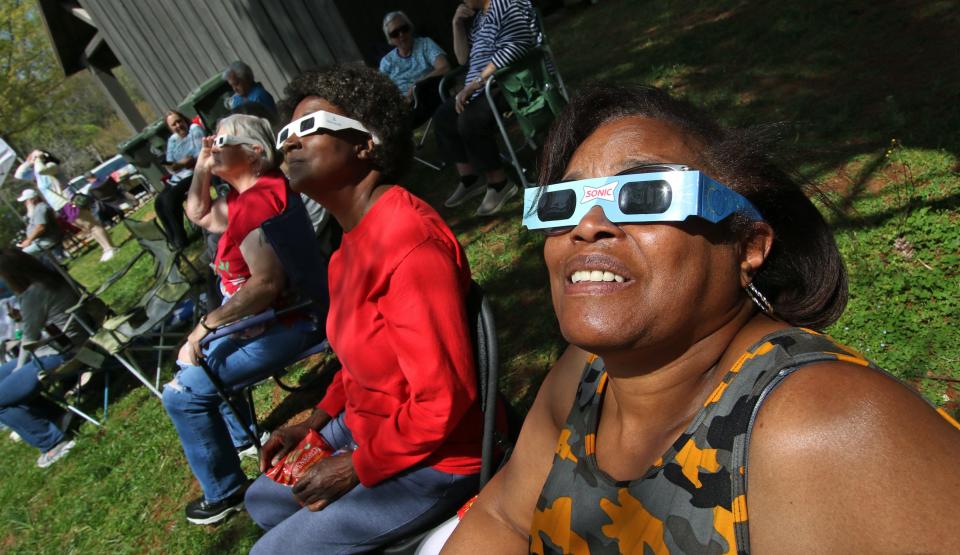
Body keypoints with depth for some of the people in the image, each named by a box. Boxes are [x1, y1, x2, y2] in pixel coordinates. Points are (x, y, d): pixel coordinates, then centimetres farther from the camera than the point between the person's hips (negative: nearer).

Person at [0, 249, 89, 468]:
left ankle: (53, 441, 3)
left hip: (66, 356, -10)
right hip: (79, 345, 10)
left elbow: (30, 340, -7)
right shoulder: (51, 279, 5)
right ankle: (51, 416, 20)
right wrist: (22, 318, 5)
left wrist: (19, 370, 6)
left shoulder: (32, 294, -22)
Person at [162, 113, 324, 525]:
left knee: (182, 392, -9)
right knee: (192, 360, 27)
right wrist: (201, 168, 9)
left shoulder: (256, 201, -26)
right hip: (260, 316, 11)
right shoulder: (243, 195, 8)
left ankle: (225, 492, 9)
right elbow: (200, 215, 24)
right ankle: (241, 437, 41)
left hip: (285, 321, -11)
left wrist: (205, 325, -26)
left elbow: (266, 283, -35)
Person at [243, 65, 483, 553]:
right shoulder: (356, 237, 0)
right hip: (367, 427, 9)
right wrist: (315, 423, 8)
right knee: (262, 501, 21)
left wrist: (355, 468, -15)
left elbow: (442, 400, -27)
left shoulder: (409, 243, -30)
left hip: (430, 459, -8)